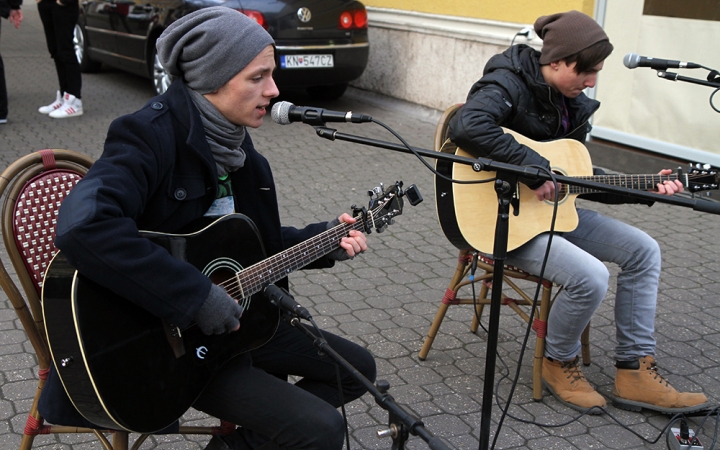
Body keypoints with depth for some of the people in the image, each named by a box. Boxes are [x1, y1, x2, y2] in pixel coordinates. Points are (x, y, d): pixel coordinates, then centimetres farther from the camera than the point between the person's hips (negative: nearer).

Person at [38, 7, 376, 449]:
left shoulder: (232, 141, 4)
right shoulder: (151, 135, -23)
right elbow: (83, 227, -42)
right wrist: (197, 297, -36)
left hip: (235, 316, 9)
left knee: (358, 368, 14)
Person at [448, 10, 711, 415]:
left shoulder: (573, 103, 8)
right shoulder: (509, 84, -18)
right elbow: (466, 127, -40)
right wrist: (535, 168, -33)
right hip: (499, 217, -9)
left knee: (642, 249, 3)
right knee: (591, 276, -27)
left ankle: (636, 374, 8)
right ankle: (559, 362, 4)